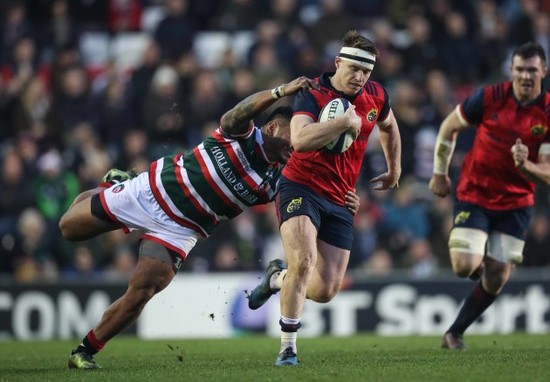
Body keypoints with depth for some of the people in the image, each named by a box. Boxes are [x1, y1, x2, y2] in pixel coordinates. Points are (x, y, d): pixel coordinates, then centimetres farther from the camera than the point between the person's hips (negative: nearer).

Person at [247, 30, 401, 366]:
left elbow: (389, 127, 27)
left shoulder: (376, 96, 3)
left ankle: (278, 278, 34)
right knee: (304, 260, -28)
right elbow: (300, 140, -32)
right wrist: (345, 121, -30)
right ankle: (288, 347, -17)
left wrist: (395, 170, 32)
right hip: (302, 189, -5)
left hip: (339, 202, 5)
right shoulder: (313, 94, -14)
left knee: (326, 290, 1)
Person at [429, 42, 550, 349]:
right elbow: (449, 128, 3)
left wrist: (525, 165, -34)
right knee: (465, 266, -17)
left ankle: (455, 332, 21)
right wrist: (440, 173, 6)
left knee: (496, 280, 1)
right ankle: (477, 262, 22)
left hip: (516, 204, 1)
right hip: (474, 195, -1)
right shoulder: (489, 98, -13)